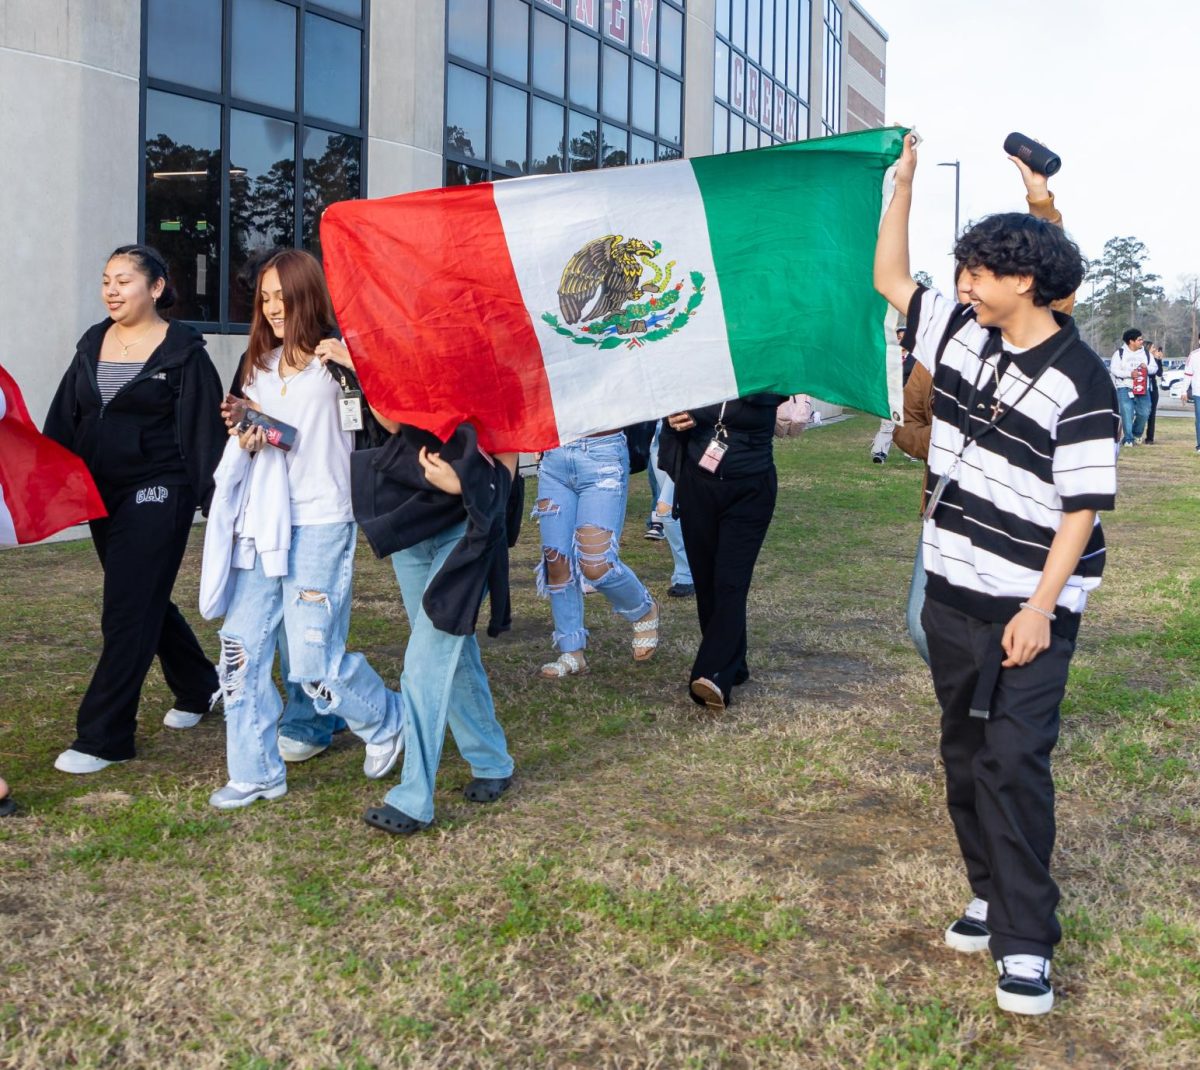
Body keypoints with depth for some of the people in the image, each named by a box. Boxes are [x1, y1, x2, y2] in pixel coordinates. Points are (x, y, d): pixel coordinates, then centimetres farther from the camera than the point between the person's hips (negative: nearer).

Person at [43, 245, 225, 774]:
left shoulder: (182, 351, -8)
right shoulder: (93, 345, 10)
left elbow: (204, 429, -9)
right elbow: (62, 422, 13)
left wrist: (213, 500, -12)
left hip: (157, 496, -7)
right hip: (102, 494, 7)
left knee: (127, 612, -8)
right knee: (147, 601, 18)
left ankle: (102, 737, -3)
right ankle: (198, 688, 38)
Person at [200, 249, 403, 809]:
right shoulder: (259, 367, 15)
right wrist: (244, 433, 0)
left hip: (318, 526, -6)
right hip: (261, 525, 7)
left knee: (313, 663, -4)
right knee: (241, 650, 3)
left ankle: (386, 722, 24)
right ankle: (256, 773, 15)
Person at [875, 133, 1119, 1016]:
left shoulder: (1078, 382, -16)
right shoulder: (962, 338, 4)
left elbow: (1082, 508, -16)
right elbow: (891, 279, 18)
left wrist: (1040, 609, -20)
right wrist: (904, 184, 14)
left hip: (1028, 608, -7)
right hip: (954, 594, 7)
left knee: (1014, 761, -11)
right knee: (965, 754, 14)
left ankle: (1027, 944, -5)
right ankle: (993, 895, 28)